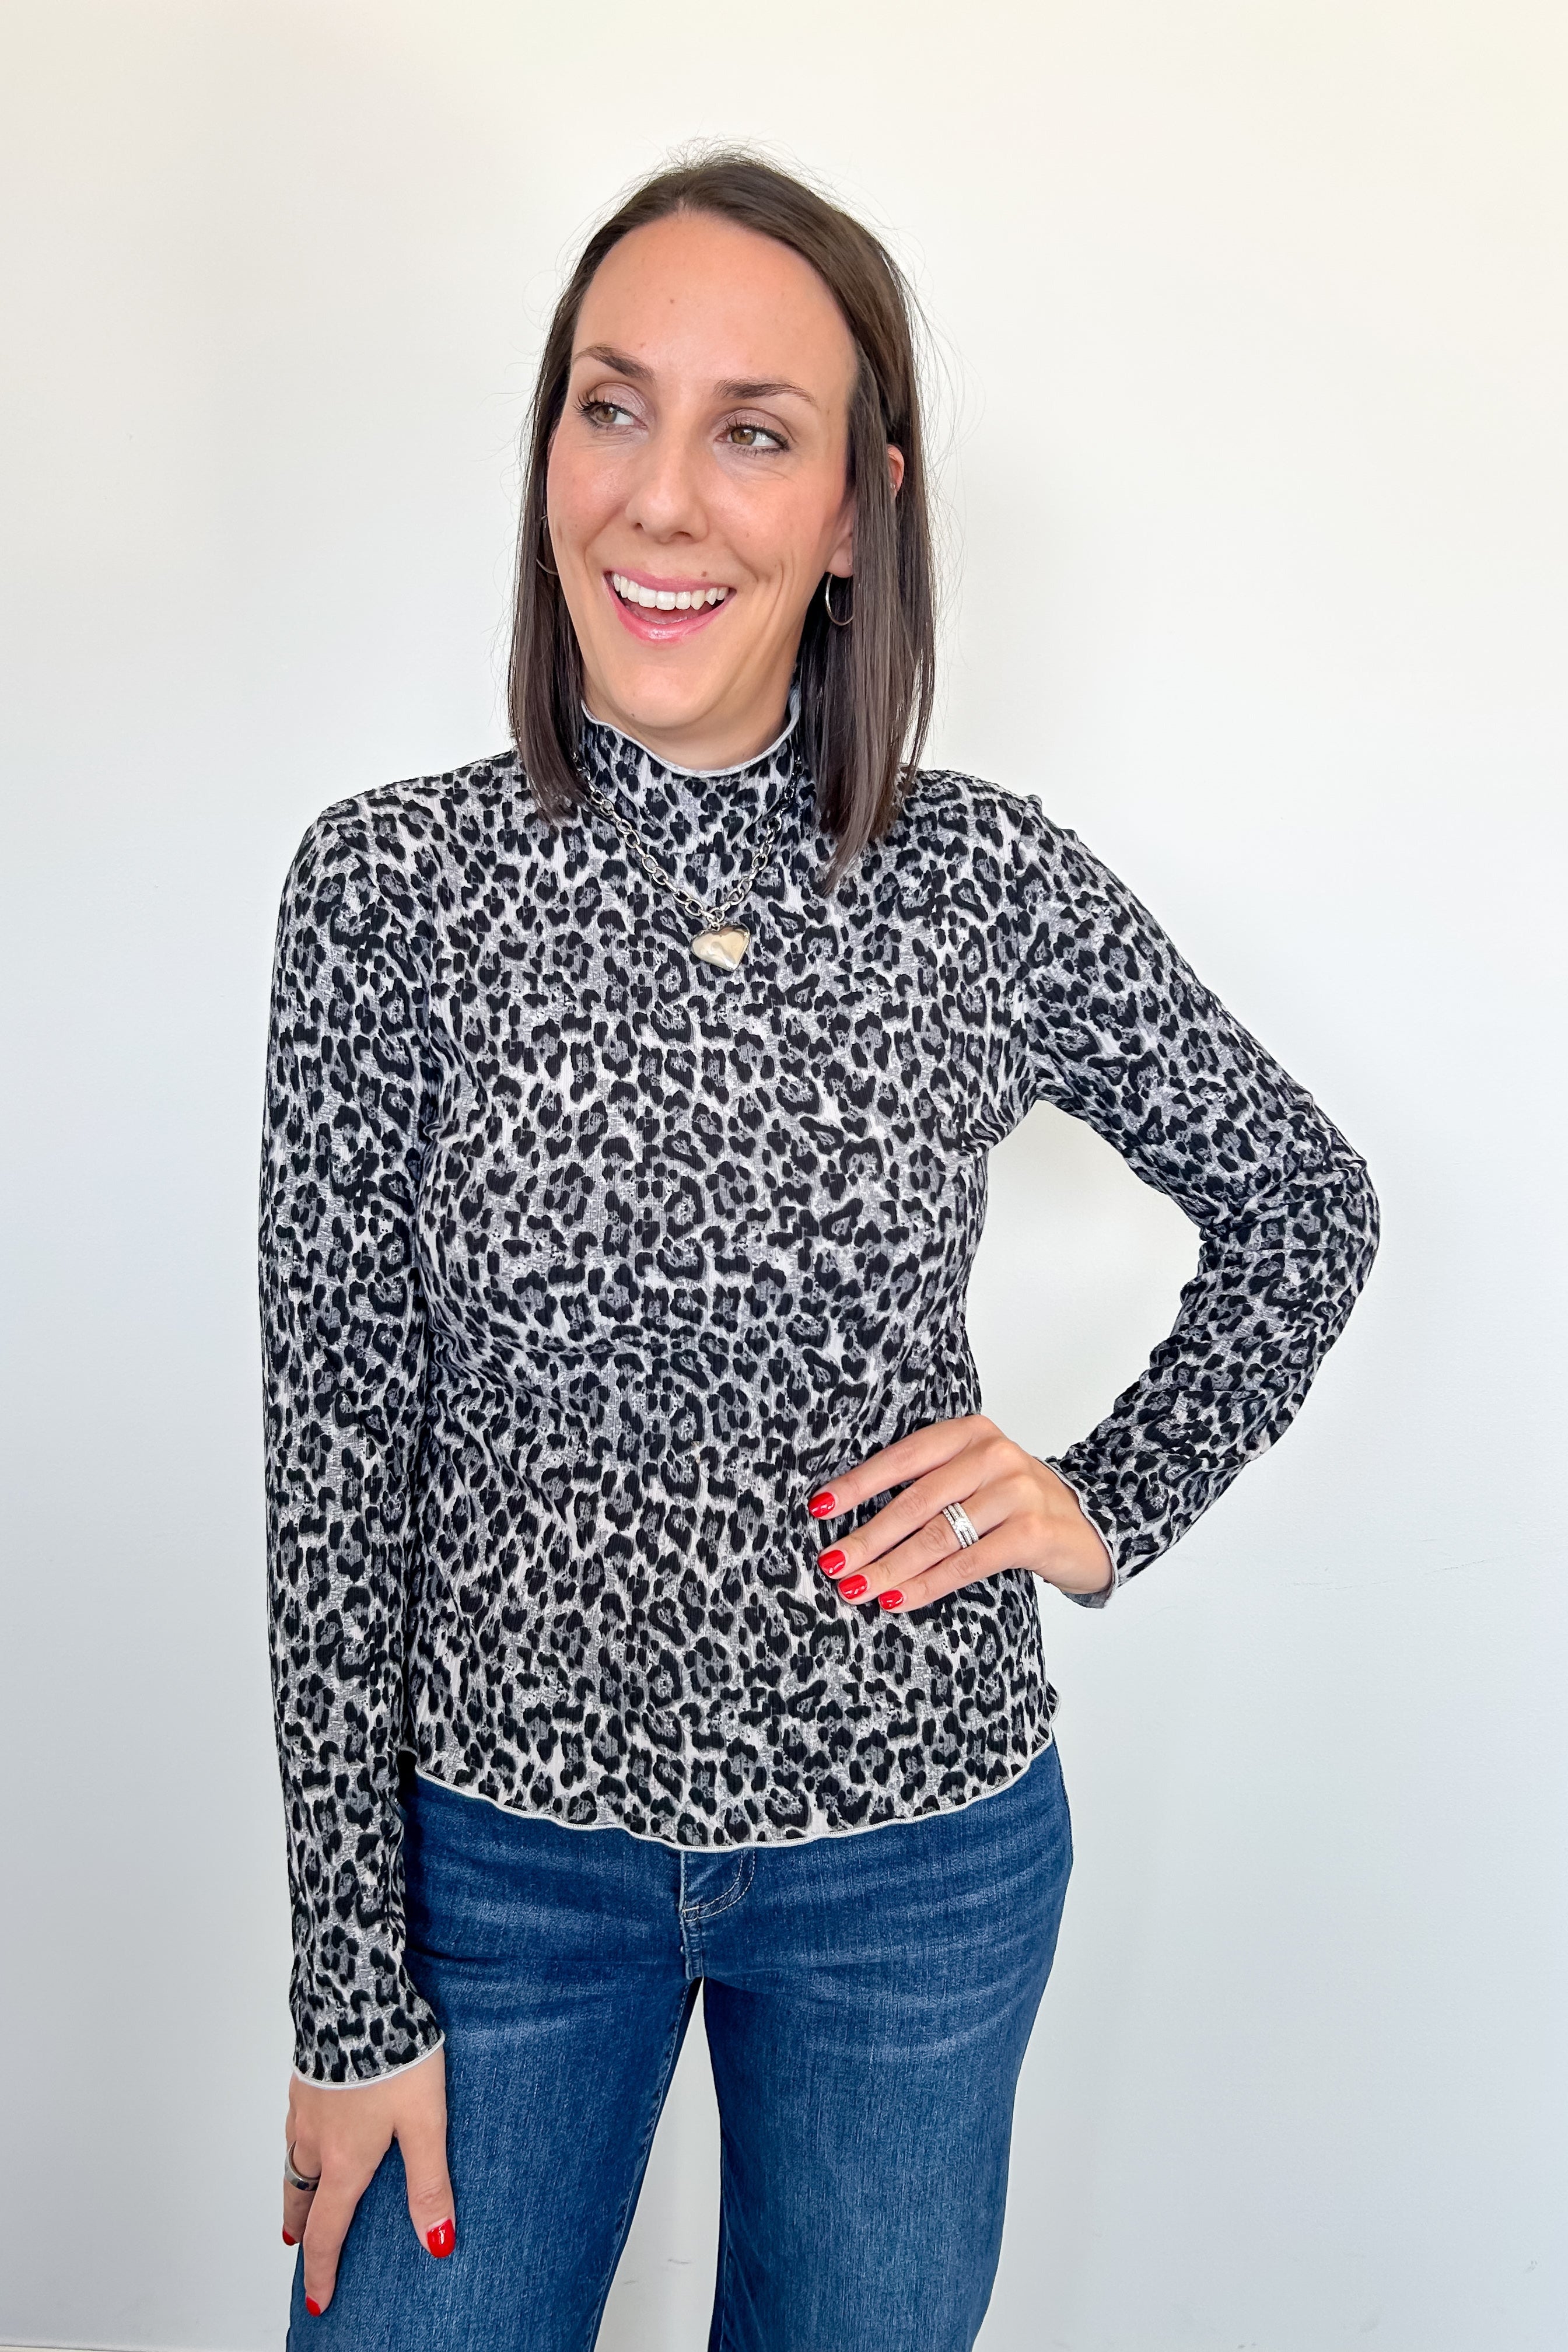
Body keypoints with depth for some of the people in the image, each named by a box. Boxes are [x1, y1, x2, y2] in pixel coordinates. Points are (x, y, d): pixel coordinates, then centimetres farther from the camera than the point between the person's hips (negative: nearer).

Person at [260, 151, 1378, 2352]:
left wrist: (1113, 1504, -6)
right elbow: (339, 1452, -9)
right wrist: (357, 1988, -6)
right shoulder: (391, 883, -10)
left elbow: (1307, 1204, 7)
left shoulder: (1001, 887, -9)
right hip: (500, 1839, 0)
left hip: (917, 1859, 1)